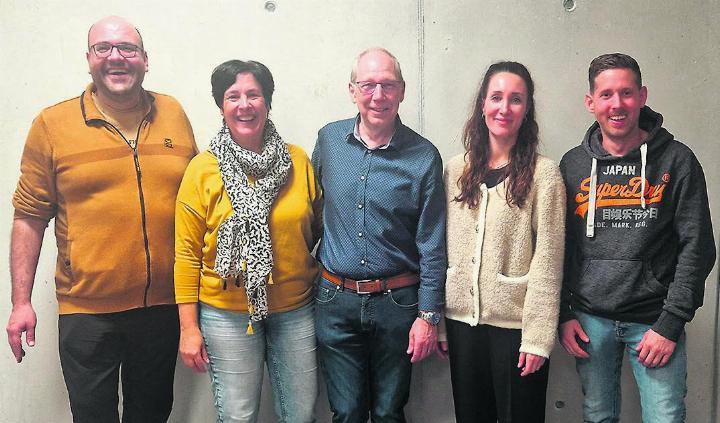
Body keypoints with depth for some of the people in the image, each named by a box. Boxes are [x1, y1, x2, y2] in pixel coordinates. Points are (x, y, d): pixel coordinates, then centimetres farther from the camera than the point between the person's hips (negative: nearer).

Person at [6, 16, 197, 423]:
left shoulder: (174, 114, 4)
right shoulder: (52, 124, -4)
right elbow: (30, 217, -1)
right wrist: (21, 302, -3)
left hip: (164, 304, 3)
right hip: (87, 310, -2)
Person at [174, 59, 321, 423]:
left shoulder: (297, 161, 1)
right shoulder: (203, 168, -5)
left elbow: (316, 229, 10)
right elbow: (187, 252, -4)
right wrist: (188, 326, -5)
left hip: (295, 310, 2)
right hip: (228, 313, -2)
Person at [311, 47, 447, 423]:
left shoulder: (423, 156, -7)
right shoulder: (329, 140, 0)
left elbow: (432, 246, -4)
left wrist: (429, 315, -6)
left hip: (397, 303, -1)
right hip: (336, 301, 2)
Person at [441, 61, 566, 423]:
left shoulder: (543, 173, -7)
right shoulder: (456, 170, 6)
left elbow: (547, 260, -10)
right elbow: (444, 250, 8)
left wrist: (538, 337, -13)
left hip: (515, 324, -4)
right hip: (462, 320, 4)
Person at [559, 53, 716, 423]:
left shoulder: (676, 161, -3)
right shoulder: (573, 165, 4)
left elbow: (697, 249, -6)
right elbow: (558, 248, 7)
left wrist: (670, 324, -10)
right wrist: (564, 315, 1)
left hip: (655, 322, -2)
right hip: (590, 321, 2)